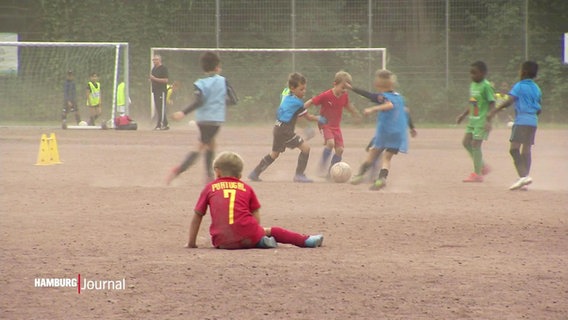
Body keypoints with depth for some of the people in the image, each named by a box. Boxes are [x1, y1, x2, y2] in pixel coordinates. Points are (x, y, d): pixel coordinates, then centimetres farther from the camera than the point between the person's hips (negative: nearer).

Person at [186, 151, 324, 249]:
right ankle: (306, 240, 11)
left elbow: (197, 217, 18)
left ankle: (261, 242, -6)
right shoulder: (246, 188, 20)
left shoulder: (209, 188, 17)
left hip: (222, 242, -2)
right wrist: (254, 237, 25)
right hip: (248, 237, 2)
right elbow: (256, 217, 14)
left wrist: (191, 243, 25)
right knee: (271, 231, 22)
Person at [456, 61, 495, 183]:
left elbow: (492, 104, -16)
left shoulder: (486, 86, -13)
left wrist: (488, 119, -24)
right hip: (473, 119, 9)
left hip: (482, 121, -9)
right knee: (466, 142, 7)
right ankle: (482, 167, 18)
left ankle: (477, 174, -1)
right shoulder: (473, 85, 13)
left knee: (475, 144, -9)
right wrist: (463, 115, 22)